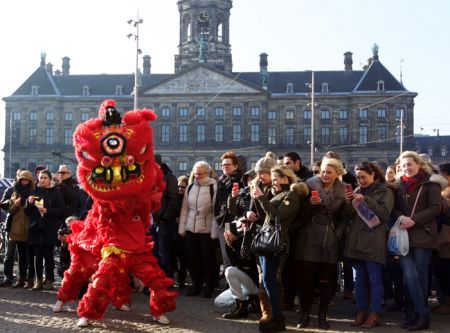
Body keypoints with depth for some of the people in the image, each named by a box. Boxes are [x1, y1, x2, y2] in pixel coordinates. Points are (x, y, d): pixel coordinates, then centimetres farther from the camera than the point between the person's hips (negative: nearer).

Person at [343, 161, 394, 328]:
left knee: (374, 279, -3)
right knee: (359, 280, 9)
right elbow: (351, 216, 16)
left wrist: (366, 200, -17)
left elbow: (385, 213, -11)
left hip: (374, 242, -5)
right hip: (356, 241, 5)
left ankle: (374, 315, 3)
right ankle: (361, 312, 17)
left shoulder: (385, 191, 2)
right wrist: (349, 202, -3)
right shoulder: (358, 191, 16)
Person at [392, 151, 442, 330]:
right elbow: (394, 208, 12)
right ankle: (423, 315, -2)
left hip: (423, 235, -3)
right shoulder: (400, 185, 13)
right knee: (410, 276, -10)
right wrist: (401, 217, -10)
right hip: (404, 236, 3)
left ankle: (413, 315, 10)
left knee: (420, 277, 2)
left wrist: (413, 220, -17)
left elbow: (435, 208, -10)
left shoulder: (430, 183, -1)